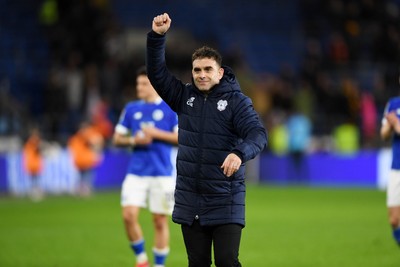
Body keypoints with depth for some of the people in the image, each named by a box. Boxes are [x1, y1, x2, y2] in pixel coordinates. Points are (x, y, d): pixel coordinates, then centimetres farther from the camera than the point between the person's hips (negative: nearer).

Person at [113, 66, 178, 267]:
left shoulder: (171, 108, 0)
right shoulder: (131, 109, 11)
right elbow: (117, 138, 13)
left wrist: (156, 133, -13)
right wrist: (133, 140, -7)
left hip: (162, 173, -3)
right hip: (136, 173, 3)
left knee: (160, 221, 0)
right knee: (129, 215, -11)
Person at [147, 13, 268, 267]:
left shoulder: (237, 101, -7)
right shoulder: (185, 96, 6)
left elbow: (258, 133, -19)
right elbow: (157, 72, 1)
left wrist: (240, 153, -40)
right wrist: (157, 36, -13)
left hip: (225, 201, -4)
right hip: (189, 199, 4)